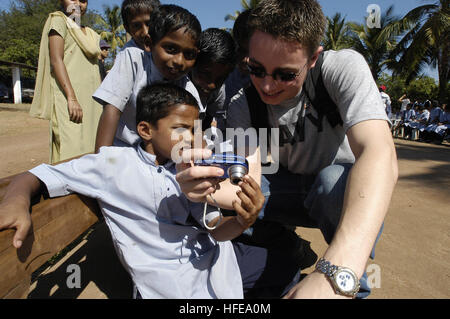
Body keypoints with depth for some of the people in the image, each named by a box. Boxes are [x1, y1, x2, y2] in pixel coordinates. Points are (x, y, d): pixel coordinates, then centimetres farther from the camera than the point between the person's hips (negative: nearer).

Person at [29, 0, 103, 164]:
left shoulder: (91, 34, 24)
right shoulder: (58, 20, 5)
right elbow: (56, 60, -8)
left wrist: (100, 105, 15)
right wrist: (72, 98, -20)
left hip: (91, 99, 7)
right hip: (69, 97, -6)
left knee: (89, 151, 3)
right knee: (71, 150, -13)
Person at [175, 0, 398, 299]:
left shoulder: (344, 67, -24)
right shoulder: (242, 105, -14)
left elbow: (382, 157, -40)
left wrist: (336, 274, -54)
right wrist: (210, 190, -44)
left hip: (348, 195, -2)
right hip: (292, 190, 3)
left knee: (334, 179, -35)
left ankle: (355, 287, -8)